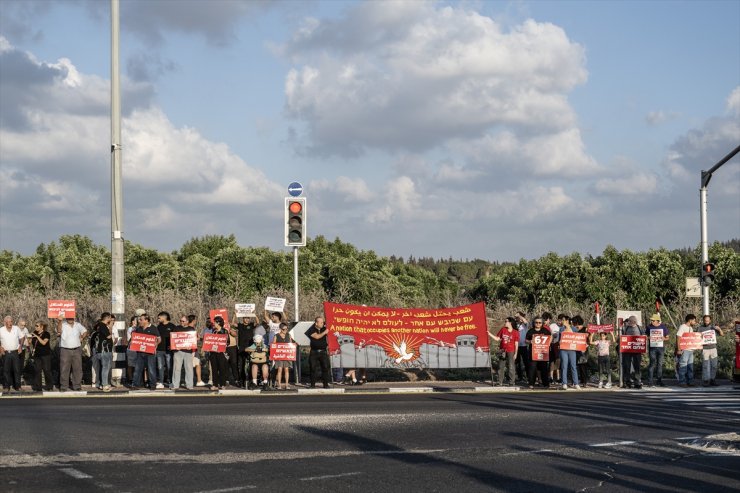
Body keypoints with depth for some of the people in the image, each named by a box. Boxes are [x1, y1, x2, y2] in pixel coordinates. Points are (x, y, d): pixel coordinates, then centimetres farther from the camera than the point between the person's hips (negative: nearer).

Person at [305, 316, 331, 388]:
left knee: (326, 368, -3)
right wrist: (325, 332, -11)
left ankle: (326, 384, 2)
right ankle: (313, 384, 6)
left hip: (323, 352, 3)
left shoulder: (324, 329, 10)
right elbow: (317, 336, -16)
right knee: (313, 368, -1)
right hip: (314, 352, -3)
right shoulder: (312, 330, -2)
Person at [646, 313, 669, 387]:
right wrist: (648, 338, -9)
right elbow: (647, 337, 14)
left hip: (661, 348, 1)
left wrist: (664, 338, -13)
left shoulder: (663, 327, 3)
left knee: (660, 364, 6)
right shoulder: (650, 327, 5)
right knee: (652, 364, -7)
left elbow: (667, 337, 9)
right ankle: (650, 382, -6)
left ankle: (660, 381, 13)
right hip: (652, 348, -1)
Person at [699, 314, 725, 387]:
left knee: (714, 366, 5)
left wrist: (719, 329, -9)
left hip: (713, 348, 3)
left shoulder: (713, 326, 7)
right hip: (705, 349, -3)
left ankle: (712, 380, 12)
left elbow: (722, 334, 10)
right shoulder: (700, 328, 1)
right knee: (705, 366, -5)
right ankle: (705, 381, -2)